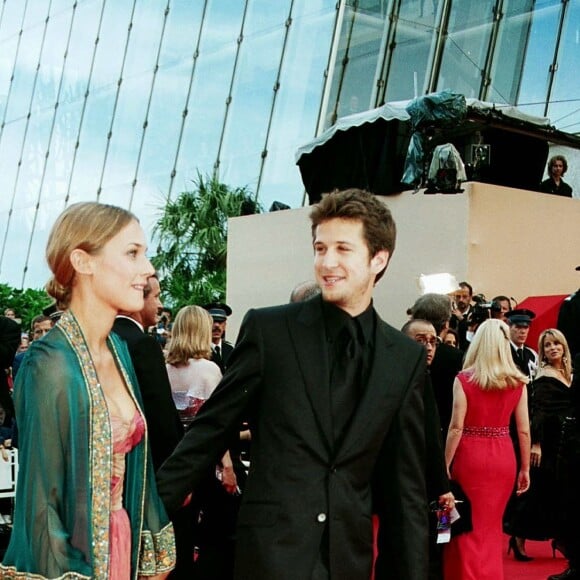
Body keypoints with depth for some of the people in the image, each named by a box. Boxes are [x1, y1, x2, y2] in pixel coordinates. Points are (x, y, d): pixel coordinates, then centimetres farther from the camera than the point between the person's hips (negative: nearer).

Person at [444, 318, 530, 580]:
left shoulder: (464, 379, -9)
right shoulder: (517, 382, -1)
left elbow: (456, 428, -11)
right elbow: (524, 430, 1)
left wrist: (446, 465, -4)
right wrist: (525, 468, 11)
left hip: (470, 456, -3)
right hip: (503, 457, 3)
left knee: (468, 527, 9)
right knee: (492, 526, 18)